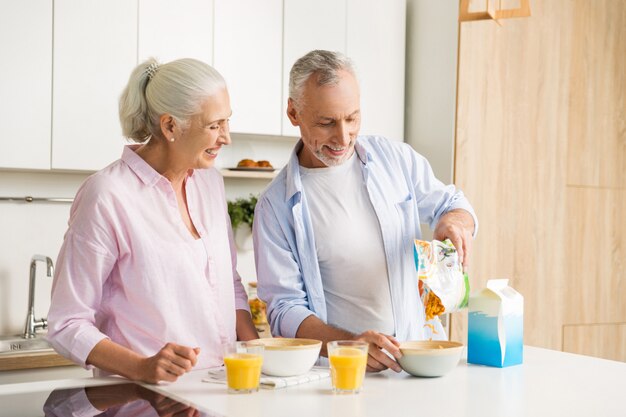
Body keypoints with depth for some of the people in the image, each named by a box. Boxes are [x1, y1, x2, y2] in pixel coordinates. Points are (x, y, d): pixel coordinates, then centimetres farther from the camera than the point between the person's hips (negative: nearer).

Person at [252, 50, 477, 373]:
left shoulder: (396, 158, 7)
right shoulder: (276, 205, -2)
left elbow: (450, 204, 20)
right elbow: (285, 309, -5)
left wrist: (454, 221, -5)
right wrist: (349, 345, -23)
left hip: (422, 346, 2)